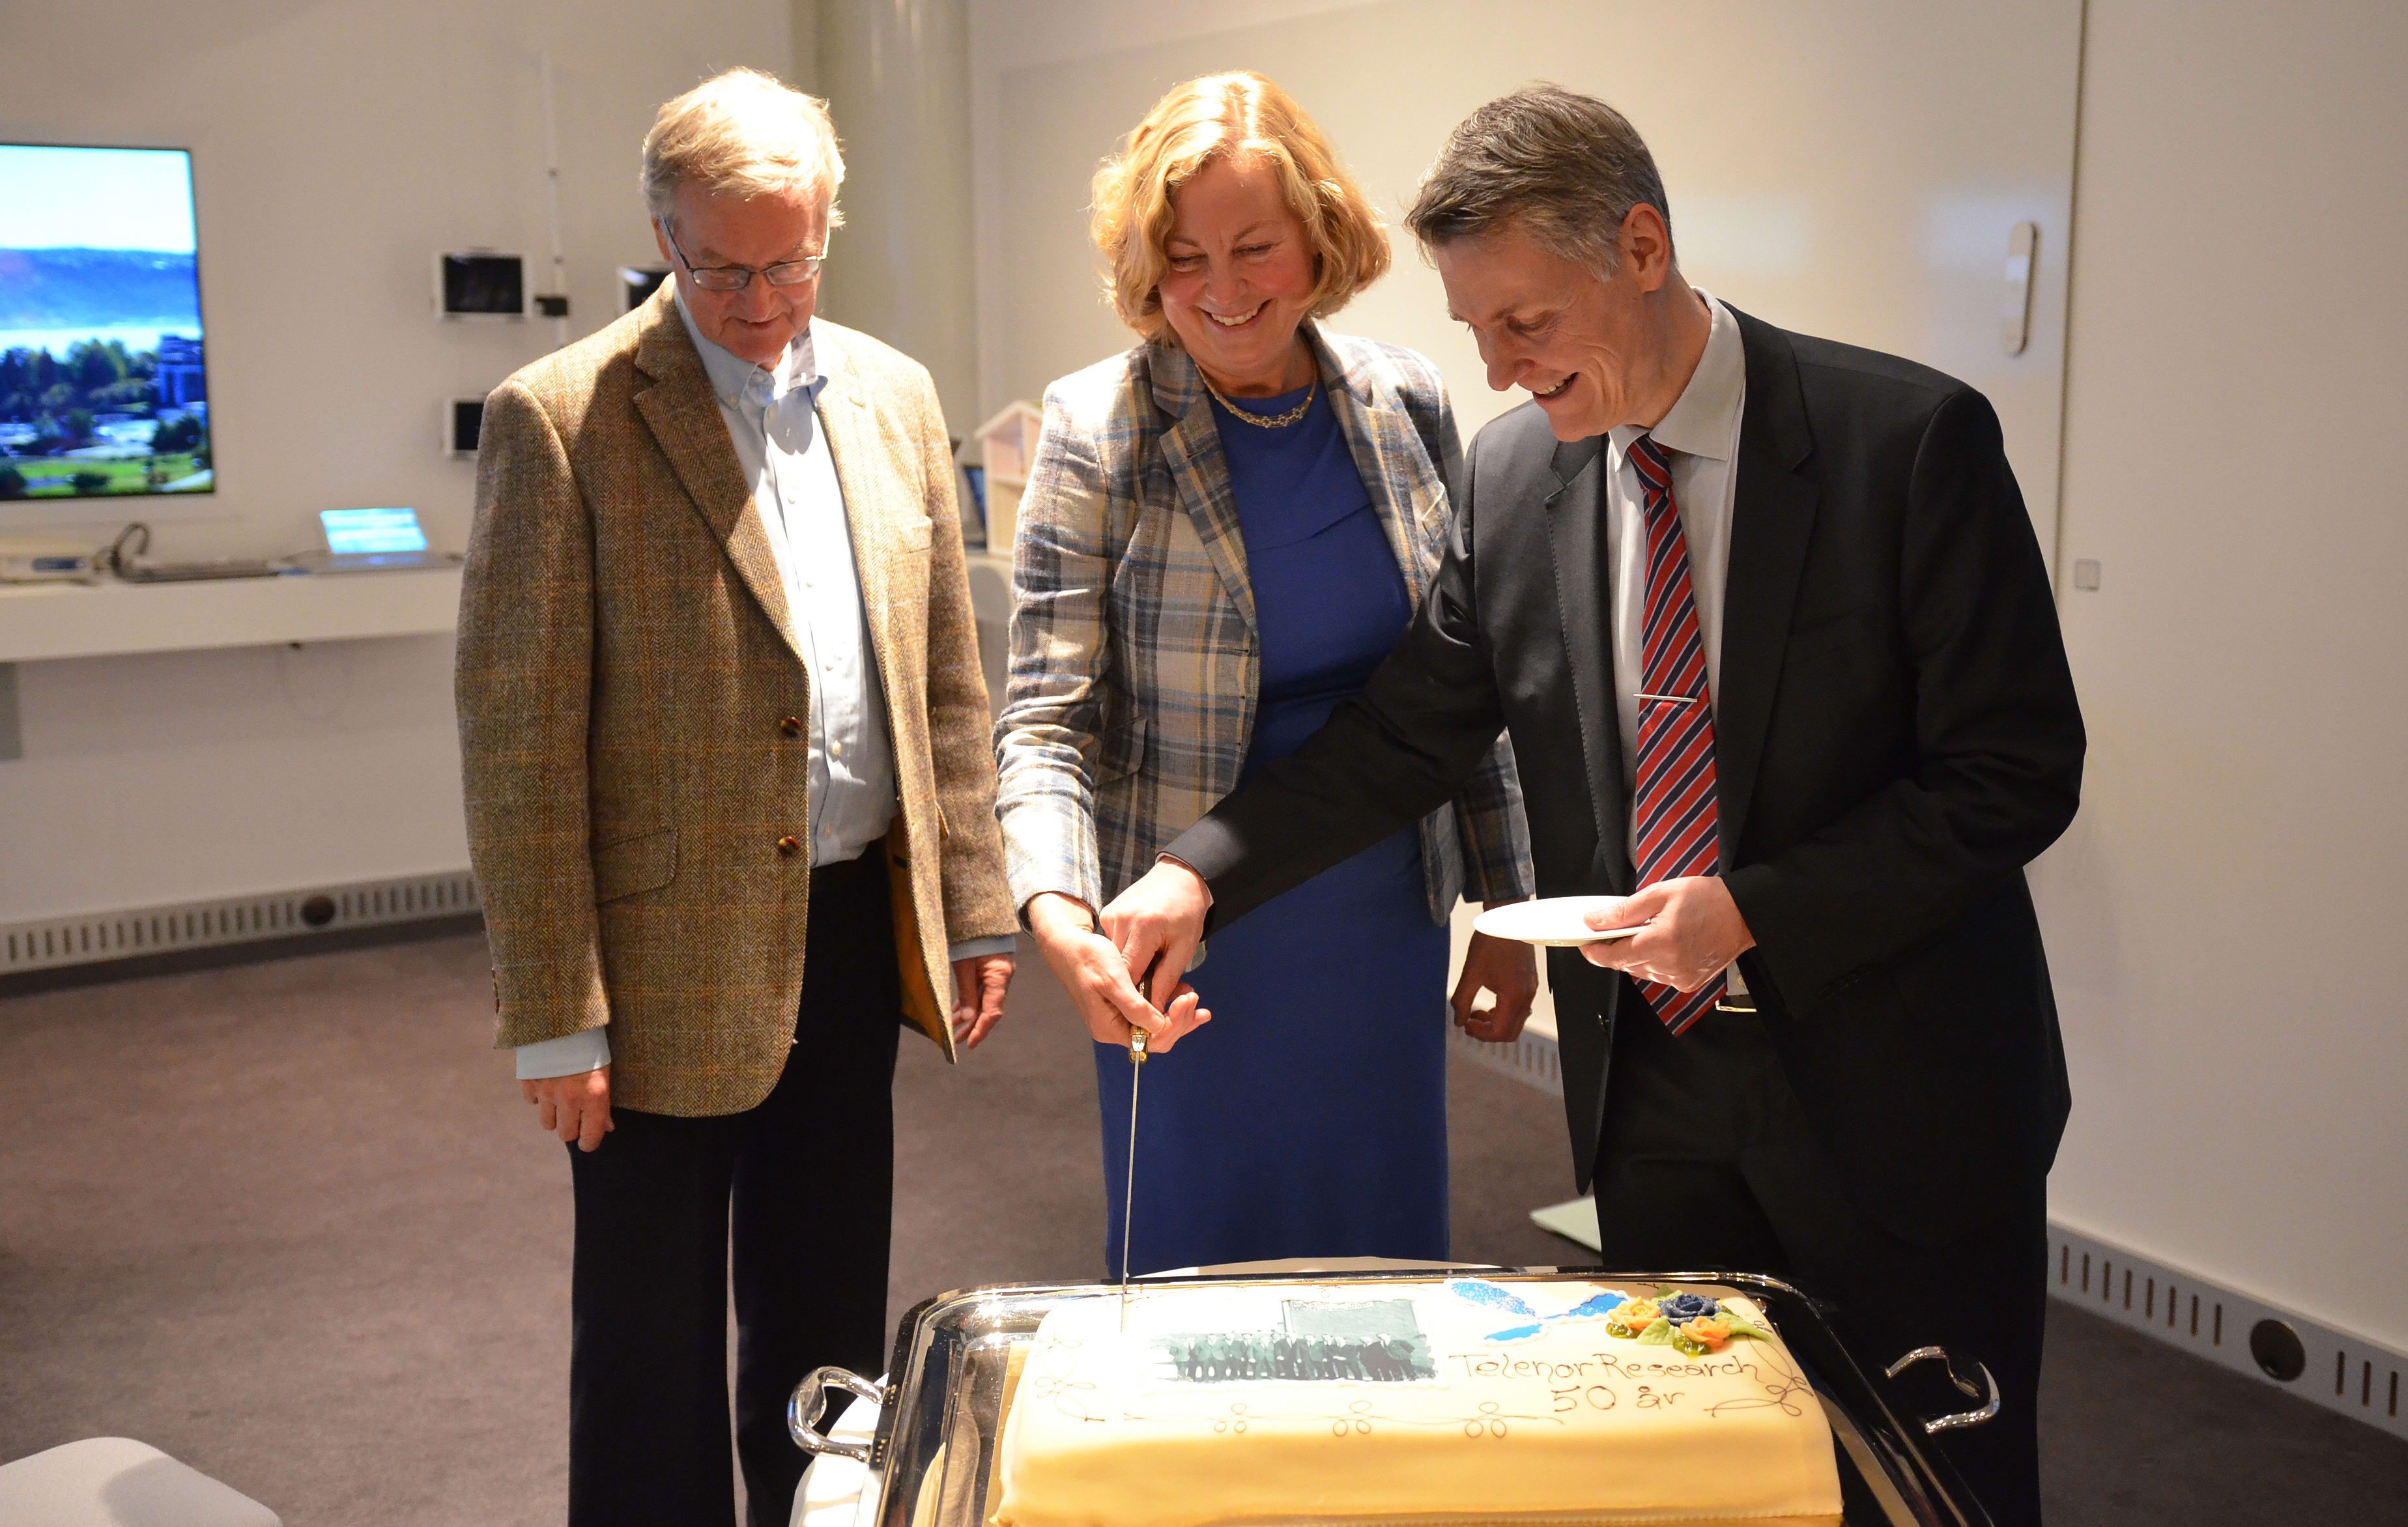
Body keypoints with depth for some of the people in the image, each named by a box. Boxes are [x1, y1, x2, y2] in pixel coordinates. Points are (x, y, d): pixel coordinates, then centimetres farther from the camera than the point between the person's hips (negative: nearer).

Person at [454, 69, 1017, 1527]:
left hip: (856, 925, 5)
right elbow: (518, 735, -11)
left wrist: (974, 904, 7)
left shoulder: (896, 397, 6)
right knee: (652, 1342, 10)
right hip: (670, 953, -4)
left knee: (828, 1311, 19)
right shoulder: (563, 418, -10)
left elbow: (946, 679, 10)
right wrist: (555, 1012, -13)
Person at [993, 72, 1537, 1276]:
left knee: (1383, 1254, 15)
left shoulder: (1404, 403, 1)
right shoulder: (1098, 429, -10)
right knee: (1203, 1261, 10)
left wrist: (1504, 907, 8)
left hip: (1386, 920, 3)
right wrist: (1059, 913, -31)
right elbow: (1046, 717, -14)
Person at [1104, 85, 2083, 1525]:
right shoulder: (1513, 475, 0)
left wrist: (1756, 910, -22)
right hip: (1650, 1083, 4)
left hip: (1894, 1094, -3)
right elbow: (1408, 733, 5)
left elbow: (2016, 771, -14)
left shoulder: (1910, 438, -15)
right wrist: (1200, 873, -7)